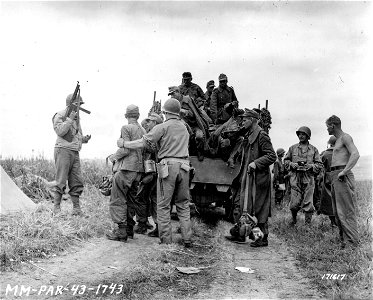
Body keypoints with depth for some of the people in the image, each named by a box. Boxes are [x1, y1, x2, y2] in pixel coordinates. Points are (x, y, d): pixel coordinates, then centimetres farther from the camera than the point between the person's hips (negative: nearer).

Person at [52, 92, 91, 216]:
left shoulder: (76, 117, 20)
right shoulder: (60, 116, -2)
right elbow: (60, 131, -18)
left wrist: (84, 138, 6)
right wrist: (70, 118, -16)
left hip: (75, 152, 7)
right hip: (63, 150, -7)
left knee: (77, 182, 5)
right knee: (61, 182, -6)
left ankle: (77, 209, 10)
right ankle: (56, 208, 1)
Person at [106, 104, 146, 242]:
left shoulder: (126, 128, -7)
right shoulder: (143, 131, 13)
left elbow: (126, 149, -15)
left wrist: (113, 157, 1)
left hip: (126, 168, -8)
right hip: (139, 169, 8)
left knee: (117, 200, -4)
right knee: (130, 199, 15)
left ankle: (122, 231, -8)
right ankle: (129, 229, 19)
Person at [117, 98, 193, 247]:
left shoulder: (163, 127, -3)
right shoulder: (184, 127, 17)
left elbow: (144, 142, -5)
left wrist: (124, 144, 6)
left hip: (168, 166, -5)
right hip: (184, 166, 5)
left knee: (163, 205, 2)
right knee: (183, 204, 12)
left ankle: (166, 240, 2)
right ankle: (187, 239, 11)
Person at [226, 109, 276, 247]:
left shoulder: (262, 135, -12)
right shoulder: (248, 136, 15)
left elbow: (272, 156, -16)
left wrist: (256, 163, -24)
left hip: (258, 178, -9)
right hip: (246, 177, 9)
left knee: (259, 209, -1)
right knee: (239, 205, 10)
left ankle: (263, 239, 10)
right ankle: (239, 234, 19)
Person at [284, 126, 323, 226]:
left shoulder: (314, 149, 8)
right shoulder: (293, 148, 11)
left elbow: (319, 165, 7)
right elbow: (286, 160, 15)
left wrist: (310, 166, -11)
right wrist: (292, 164, -4)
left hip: (308, 179, 0)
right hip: (295, 178, 1)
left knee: (308, 203, -1)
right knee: (294, 203, 0)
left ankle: (308, 223, 8)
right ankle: (294, 219, 24)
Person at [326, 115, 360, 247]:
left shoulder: (345, 137, -7)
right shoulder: (338, 140, 21)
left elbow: (355, 154, -21)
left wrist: (344, 171, -27)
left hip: (342, 177, -10)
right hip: (334, 177, 10)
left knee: (346, 211, -11)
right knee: (337, 211, 12)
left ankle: (353, 243, -9)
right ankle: (342, 239, 18)